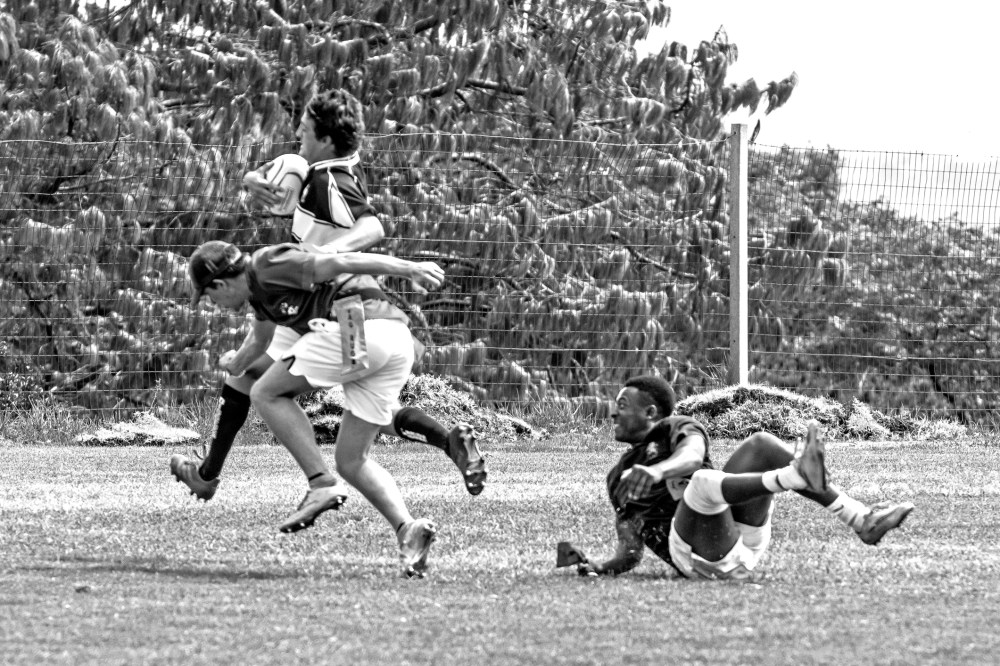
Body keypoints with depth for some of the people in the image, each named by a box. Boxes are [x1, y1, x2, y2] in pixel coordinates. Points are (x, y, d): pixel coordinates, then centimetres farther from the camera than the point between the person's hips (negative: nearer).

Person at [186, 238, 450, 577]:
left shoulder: (269, 265, 0)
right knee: (351, 462, 14)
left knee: (267, 394, 7)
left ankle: (321, 484, -4)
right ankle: (407, 528, -6)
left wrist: (410, 269, -20)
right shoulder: (261, 289, 28)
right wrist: (235, 365, 72)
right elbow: (259, 339, 52)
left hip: (356, 326, -9)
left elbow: (340, 262, -11)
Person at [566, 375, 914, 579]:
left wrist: (658, 470, -31)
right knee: (702, 481, -32)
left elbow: (692, 455, -8)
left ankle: (860, 519, -26)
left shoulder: (677, 429, 19)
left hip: (744, 538, 1)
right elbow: (630, 554, 21)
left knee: (761, 445, -17)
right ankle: (798, 474, -51)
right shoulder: (618, 481, 28)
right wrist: (600, 568, -3)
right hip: (694, 555, -1)